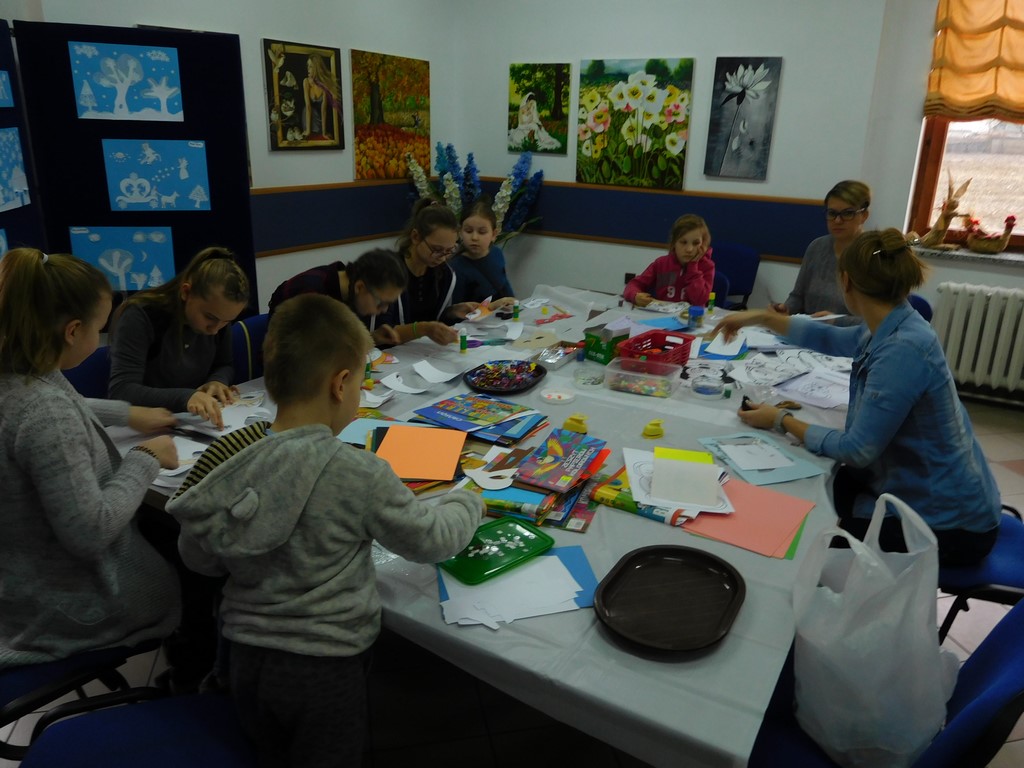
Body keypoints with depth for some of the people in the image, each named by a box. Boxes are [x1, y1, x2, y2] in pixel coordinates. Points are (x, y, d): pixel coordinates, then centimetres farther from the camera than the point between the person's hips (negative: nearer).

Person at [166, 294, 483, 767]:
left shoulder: (225, 462, -10)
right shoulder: (358, 474, -24)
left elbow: (198, 558, 3)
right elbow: (430, 541, -11)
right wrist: (468, 504, 7)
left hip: (247, 658, 4)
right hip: (324, 667, -4)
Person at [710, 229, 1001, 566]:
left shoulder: (903, 349, -30)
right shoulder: (888, 330, 0)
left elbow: (857, 450, -26)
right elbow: (830, 339, 21)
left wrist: (782, 421, -14)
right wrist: (762, 317, 20)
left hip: (949, 522, -8)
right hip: (918, 491, 8)